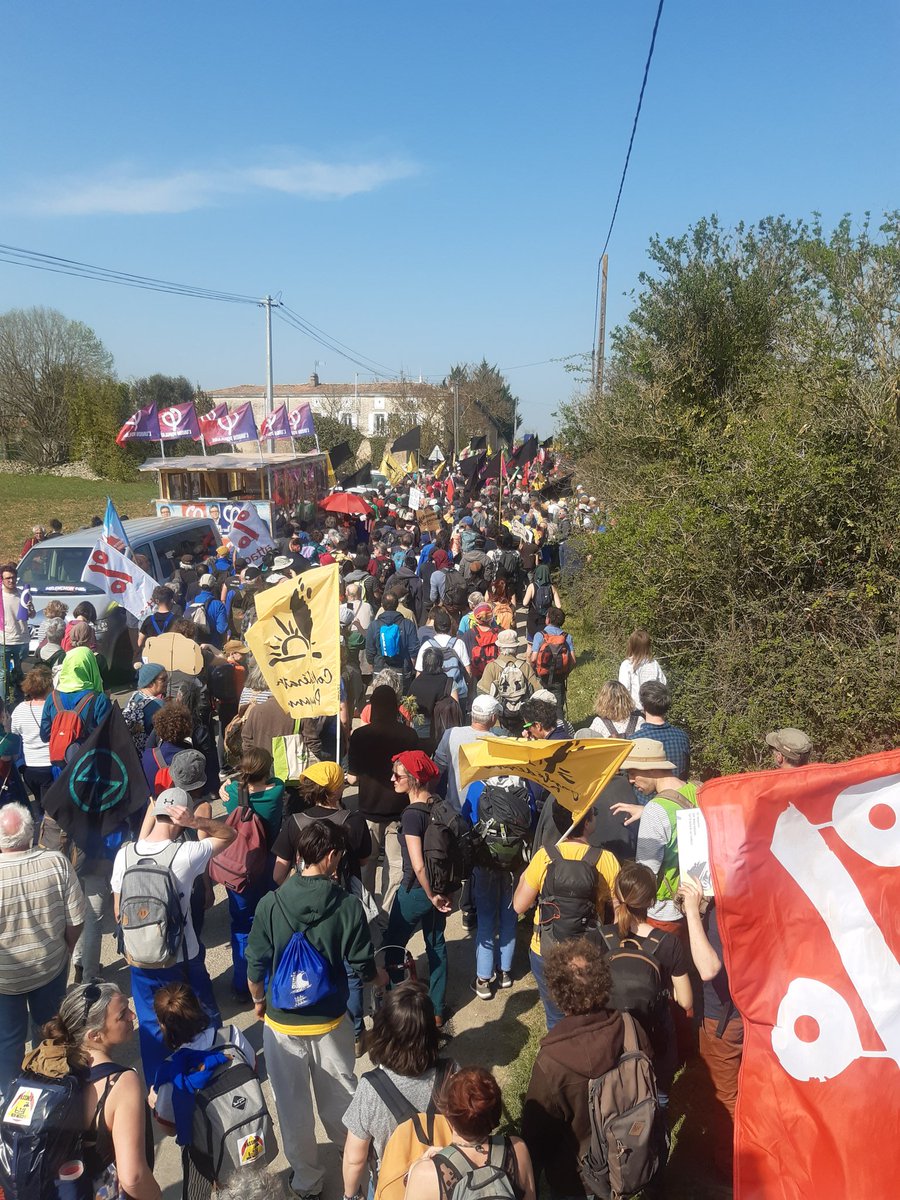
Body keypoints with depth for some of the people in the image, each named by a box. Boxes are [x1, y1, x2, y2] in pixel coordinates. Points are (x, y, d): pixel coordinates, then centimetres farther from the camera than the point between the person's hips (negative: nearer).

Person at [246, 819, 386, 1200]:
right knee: (340, 1096, 22)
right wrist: (380, 977, 12)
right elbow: (362, 968, -10)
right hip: (330, 1020, 0)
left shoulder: (271, 904, -16)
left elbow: (255, 966, -7)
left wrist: (258, 1000, 13)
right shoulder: (348, 905, -18)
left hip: (281, 1022, 0)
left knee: (292, 1105, 19)